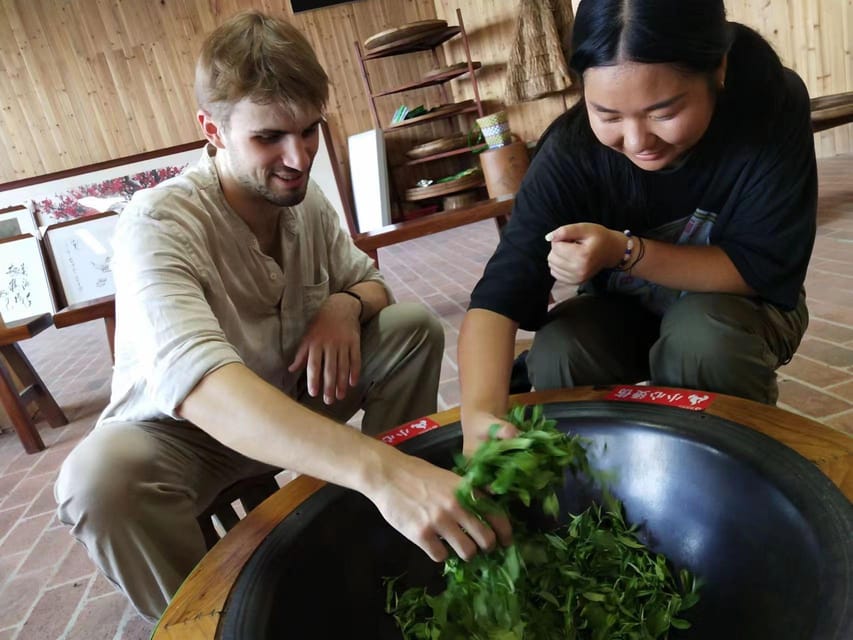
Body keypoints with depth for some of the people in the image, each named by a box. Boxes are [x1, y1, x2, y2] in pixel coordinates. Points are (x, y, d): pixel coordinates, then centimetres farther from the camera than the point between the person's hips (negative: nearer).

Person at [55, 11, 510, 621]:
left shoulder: (306, 198, -9)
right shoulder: (158, 226, -29)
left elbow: (370, 282, 5)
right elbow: (199, 385, -47)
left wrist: (346, 304, -22)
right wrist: (377, 468, -60)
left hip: (293, 401, 5)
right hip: (182, 429, -5)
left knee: (415, 329, -9)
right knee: (102, 474, -37)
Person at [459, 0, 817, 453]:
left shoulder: (773, 104, -27)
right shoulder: (571, 149, -27)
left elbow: (761, 268, -22)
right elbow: (499, 294, -34)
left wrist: (625, 252, -36)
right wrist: (480, 415, -53)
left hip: (739, 305, 0)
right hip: (625, 312, 1)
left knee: (701, 338, -32)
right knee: (555, 356, -27)